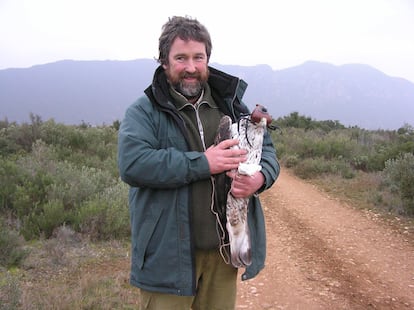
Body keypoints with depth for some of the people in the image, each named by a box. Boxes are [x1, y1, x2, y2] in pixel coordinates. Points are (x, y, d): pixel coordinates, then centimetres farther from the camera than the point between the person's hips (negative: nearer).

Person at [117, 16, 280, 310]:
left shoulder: (231, 105, 9)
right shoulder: (143, 112, -6)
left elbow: (267, 149, 10)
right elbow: (132, 164, -21)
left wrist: (260, 177, -14)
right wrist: (202, 163, -24)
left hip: (223, 250, 5)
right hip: (168, 253, -4)